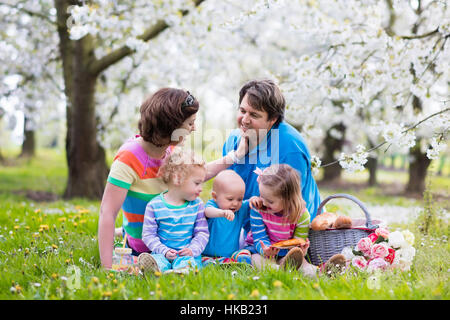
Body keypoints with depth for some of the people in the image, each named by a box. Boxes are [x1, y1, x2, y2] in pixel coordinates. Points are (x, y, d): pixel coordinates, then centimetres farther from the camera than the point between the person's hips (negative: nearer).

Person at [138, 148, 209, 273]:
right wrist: (164, 251, -14)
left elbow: (202, 233, 8)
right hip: (163, 253, -1)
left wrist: (193, 249, -10)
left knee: (185, 263, -35)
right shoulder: (154, 205, 1)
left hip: (187, 254, 1)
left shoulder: (197, 204, 8)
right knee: (146, 260, -35)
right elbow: (148, 235, 0)